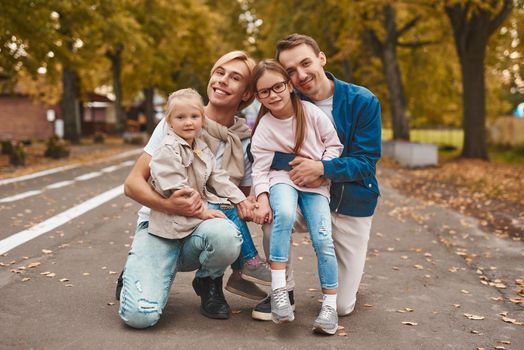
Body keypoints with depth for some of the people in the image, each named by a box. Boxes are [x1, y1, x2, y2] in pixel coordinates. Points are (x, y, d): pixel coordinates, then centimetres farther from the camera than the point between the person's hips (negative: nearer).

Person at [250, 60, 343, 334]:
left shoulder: (311, 112, -7)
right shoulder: (263, 128, -6)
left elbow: (334, 145, 1)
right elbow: (260, 169, -9)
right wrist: (262, 200, -23)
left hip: (315, 183, 1)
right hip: (282, 179, -1)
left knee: (323, 239, -17)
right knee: (284, 213, -36)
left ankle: (330, 305, -3)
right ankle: (278, 290, -29)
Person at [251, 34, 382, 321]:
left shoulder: (363, 102, -14)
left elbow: (365, 162, -15)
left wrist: (322, 168, -33)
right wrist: (295, 165, -32)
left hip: (352, 203, -1)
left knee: (342, 307, 0)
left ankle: (344, 263, 35)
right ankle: (283, 290, -8)